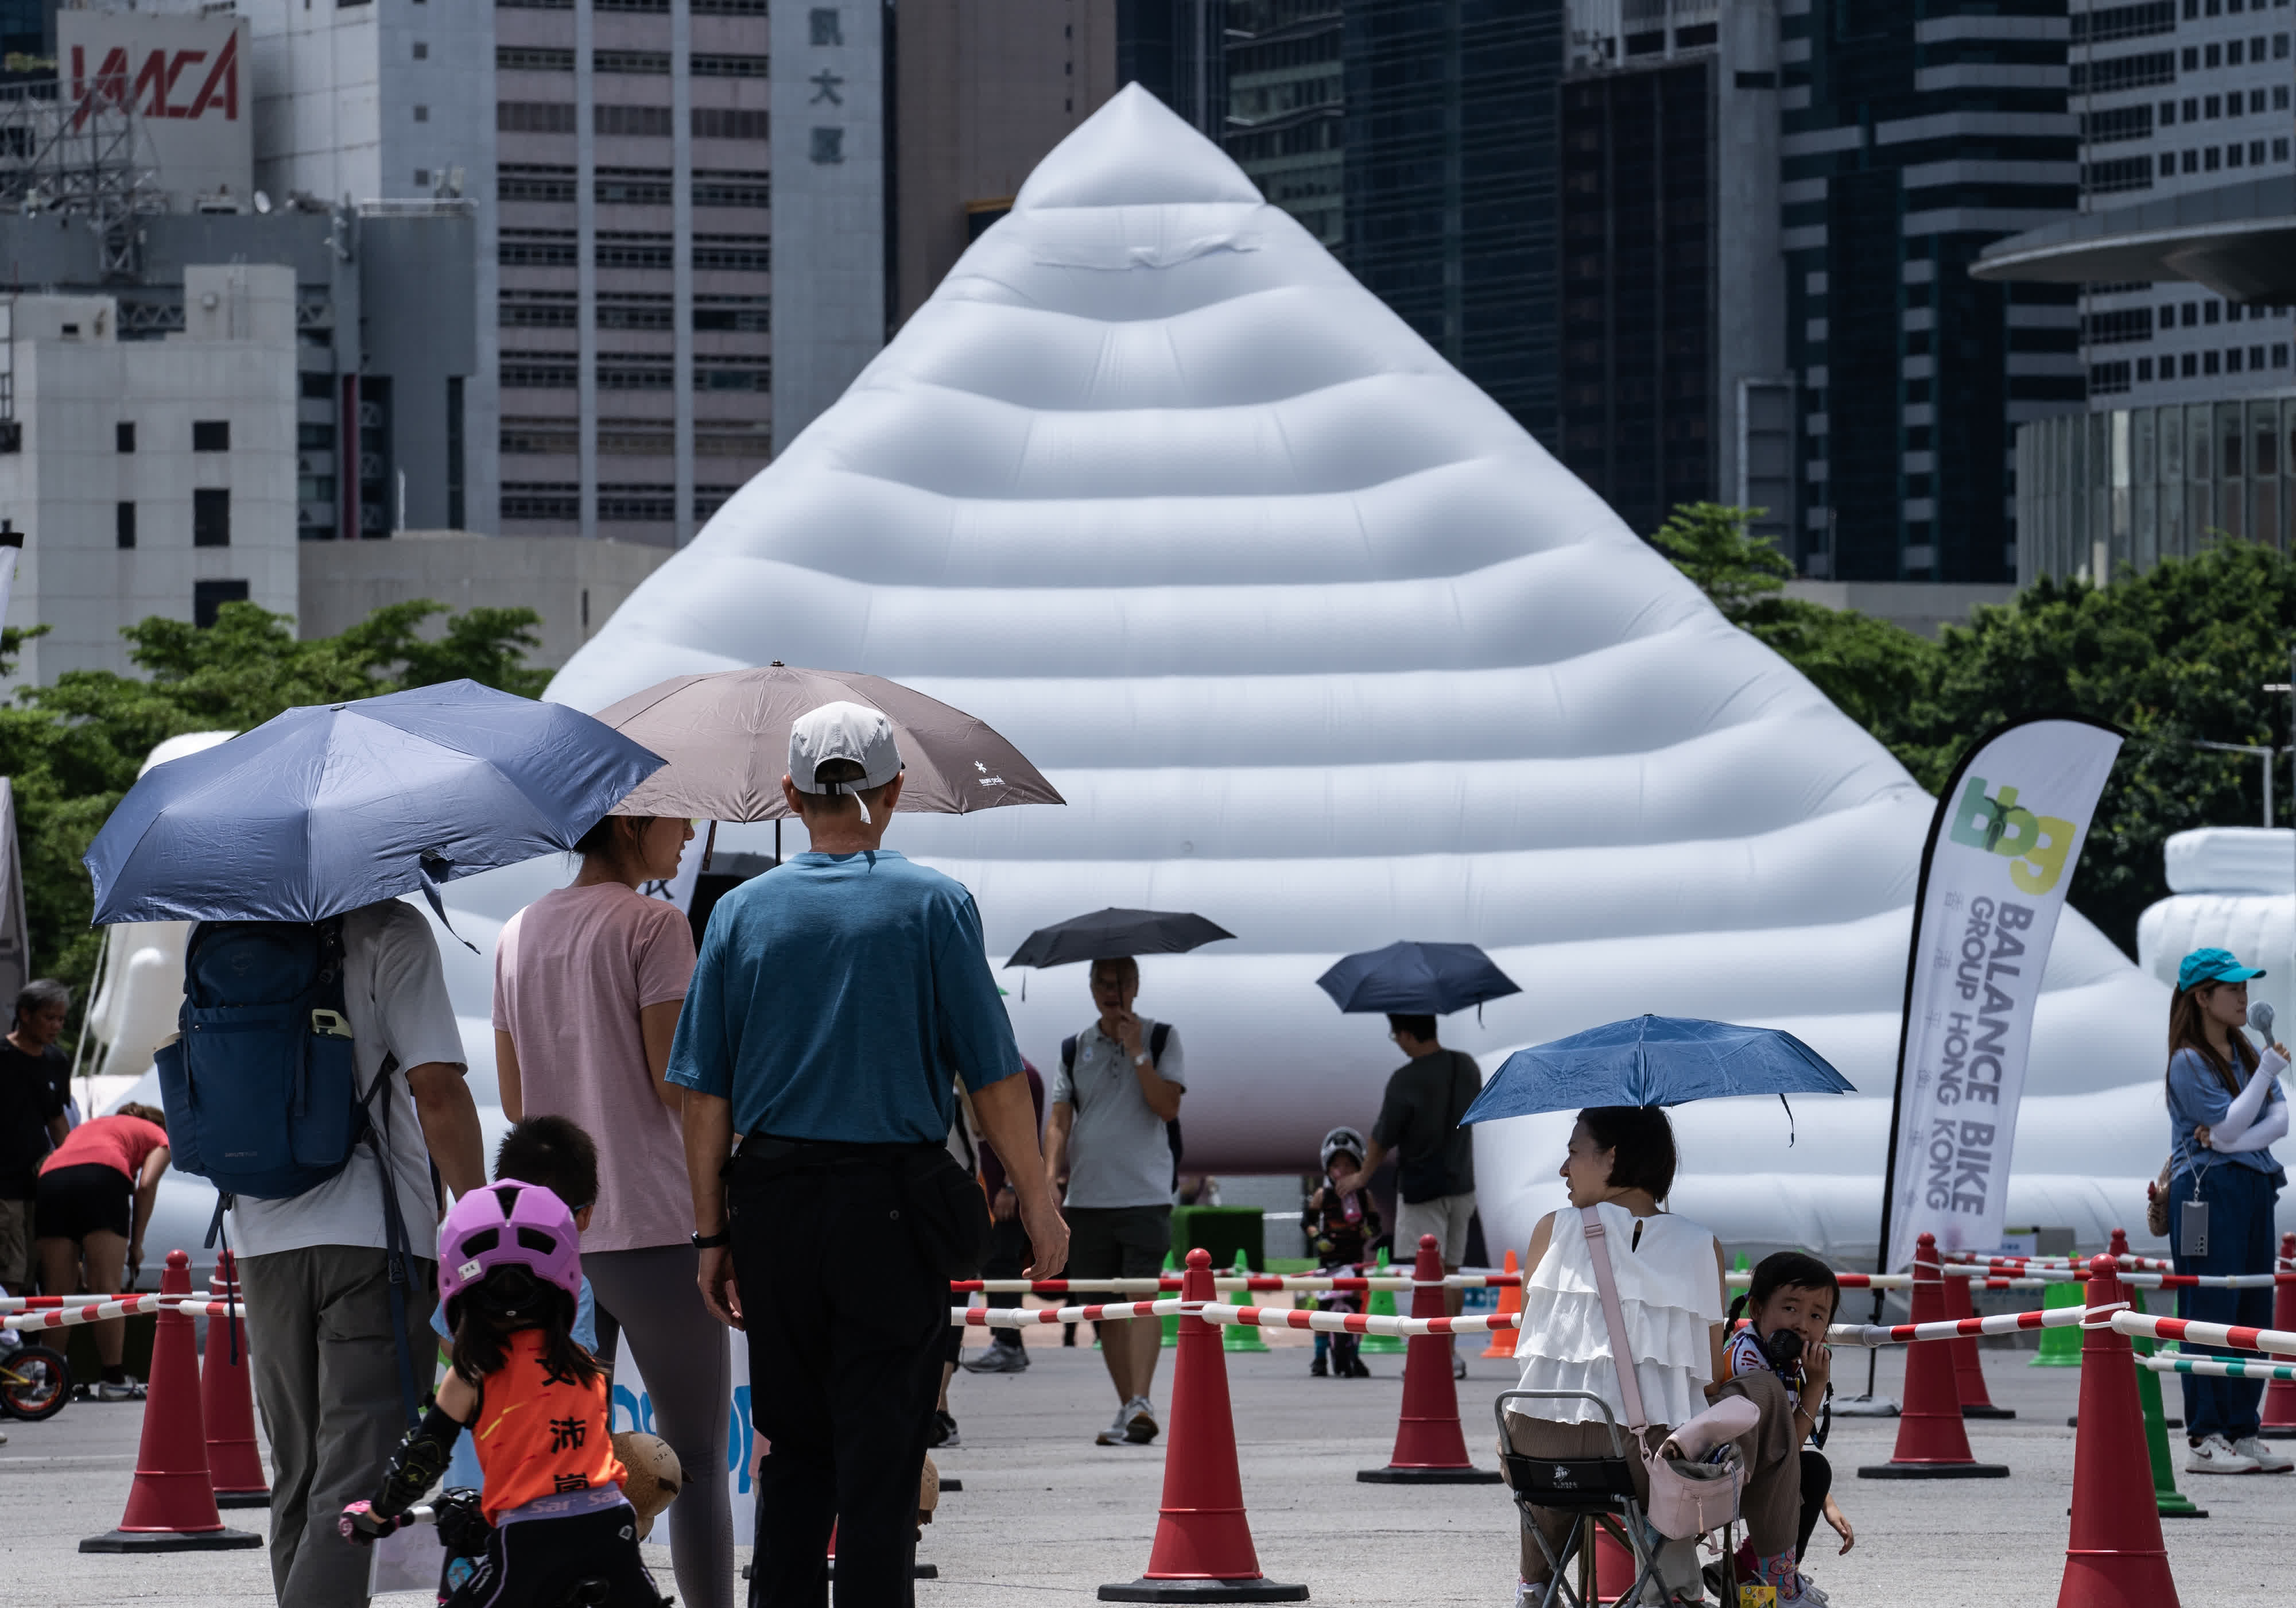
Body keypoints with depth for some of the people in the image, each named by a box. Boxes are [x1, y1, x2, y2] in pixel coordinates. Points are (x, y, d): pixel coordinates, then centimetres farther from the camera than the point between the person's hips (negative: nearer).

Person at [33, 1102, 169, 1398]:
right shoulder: (157, 1135, 27)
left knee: (58, 1293, 5)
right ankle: (113, 1379, -2)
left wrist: (75, 1260, 32)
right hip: (105, 1176, -4)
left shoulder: (86, 1127, 40)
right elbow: (146, 1184, 7)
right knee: (108, 1288, 0)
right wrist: (136, 1243, 11)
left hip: (50, 1177, 4)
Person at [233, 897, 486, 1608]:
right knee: (353, 1478, -10)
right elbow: (436, 1090, -14)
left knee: (297, 1481, 14)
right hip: (370, 1234, -6)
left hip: (263, 1236, 6)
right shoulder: (390, 932, -8)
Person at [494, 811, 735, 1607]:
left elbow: (514, 1101, 15)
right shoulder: (655, 926, -8)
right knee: (697, 1460, -1)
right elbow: (677, 1084, -13)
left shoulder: (519, 935, 12)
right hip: (654, 1227, -6)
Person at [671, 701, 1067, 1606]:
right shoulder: (933, 906, -3)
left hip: (773, 1205, 3)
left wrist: (713, 1234, 8)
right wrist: (1037, 1202, 6)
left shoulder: (742, 913, 5)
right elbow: (994, 1077, -4)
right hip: (891, 1204, -3)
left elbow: (705, 1094, 3)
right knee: (880, 1461, 0)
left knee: (795, 1453, 13)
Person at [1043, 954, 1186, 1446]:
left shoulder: (1161, 1040, 4)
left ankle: (1141, 1402, -23)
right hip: (1088, 1197, 4)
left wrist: (1136, 1052, -11)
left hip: (1146, 1194, -4)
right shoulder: (1075, 1050, 12)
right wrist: (1051, 1172, -7)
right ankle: (1127, 1408, 12)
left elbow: (1168, 1106, -7)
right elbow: (1060, 1118, 8)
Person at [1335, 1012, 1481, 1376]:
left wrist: (1362, 1177, 7)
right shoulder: (1467, 1068, 2)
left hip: (1421, 1189, -7)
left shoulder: (1406, 1081, -18)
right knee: (1450, 1271, 14)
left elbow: (1384, 1138, -10)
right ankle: (1450, 1352, 17)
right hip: (1461, 1184, 7)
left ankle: (1445, 1357, -10)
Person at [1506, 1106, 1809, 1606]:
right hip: (1655, 1462, -2)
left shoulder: (1554, 1230, 4)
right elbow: (1710, 1381, 9)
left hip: (1541, 1458, 2)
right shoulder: (1700, 1247, 5)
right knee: (1763, 1393, 27)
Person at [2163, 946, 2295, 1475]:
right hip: (2207, 1191, -7)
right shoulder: (2188, 1061, -7)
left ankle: (2243, 1432, 11)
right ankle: (2205, 1440, -9)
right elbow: (2230, 1125, -15)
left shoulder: (2246, 1052, 14)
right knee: (2210, 1314, -9)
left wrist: (2233, 1138, -14)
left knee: (2252, 1315, 7)